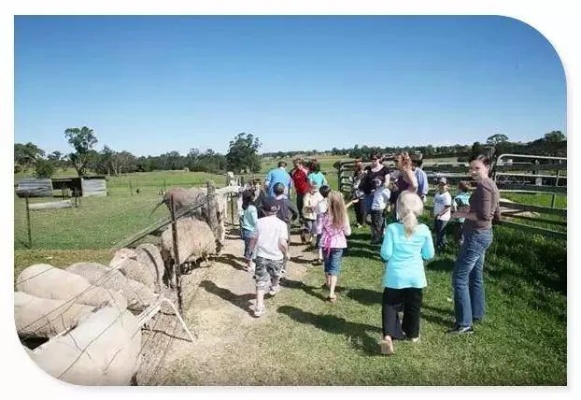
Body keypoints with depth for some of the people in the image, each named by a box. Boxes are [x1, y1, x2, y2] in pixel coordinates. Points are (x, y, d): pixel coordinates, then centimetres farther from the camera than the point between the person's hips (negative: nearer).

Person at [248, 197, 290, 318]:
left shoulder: (259, 222, -5)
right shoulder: (281, 224, -13)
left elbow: (254, 239, 2)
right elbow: (282, 243, -19)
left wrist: (252, 249, 21)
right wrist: (286, 253, 0)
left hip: (261, 256, 1)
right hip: (276, 257, -1)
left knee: (261, 282, 6)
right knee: (275, 275, 29)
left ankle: (259, 307, 2)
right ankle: (274, 288, 54)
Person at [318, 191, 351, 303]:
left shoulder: (326, 215, -16)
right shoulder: (343, 216, -14)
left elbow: (319, 230, -10)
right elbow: (348, 232, -6)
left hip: (326, 244, 1)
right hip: (338, 245, -1)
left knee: (327, 264, 22)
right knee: (335, 267, 4)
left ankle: (328, 283, 47)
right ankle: (331, 293, -7)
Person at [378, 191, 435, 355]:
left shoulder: (392, 228, -15)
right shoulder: (424, 230, -8)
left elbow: (385, 254, -12)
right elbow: (429, 254, 0)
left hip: (395, 276, -2)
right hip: (415, 276, 2)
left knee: (390, 305, 8)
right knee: (413, 306, 20)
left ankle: (388, 336, -7)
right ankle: (412, 334, 35)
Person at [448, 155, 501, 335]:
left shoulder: (483, 186, -17)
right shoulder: (492, 185, 14)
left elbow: (483, 215, -27)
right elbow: (496, 216, 20)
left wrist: (462, 214, -16)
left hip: (476, 236, -11)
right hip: (483, 234, 11)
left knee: (459, 278, -6)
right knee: (475, 277, 20)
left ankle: (465, 323, -2)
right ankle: (476, 314, 31)